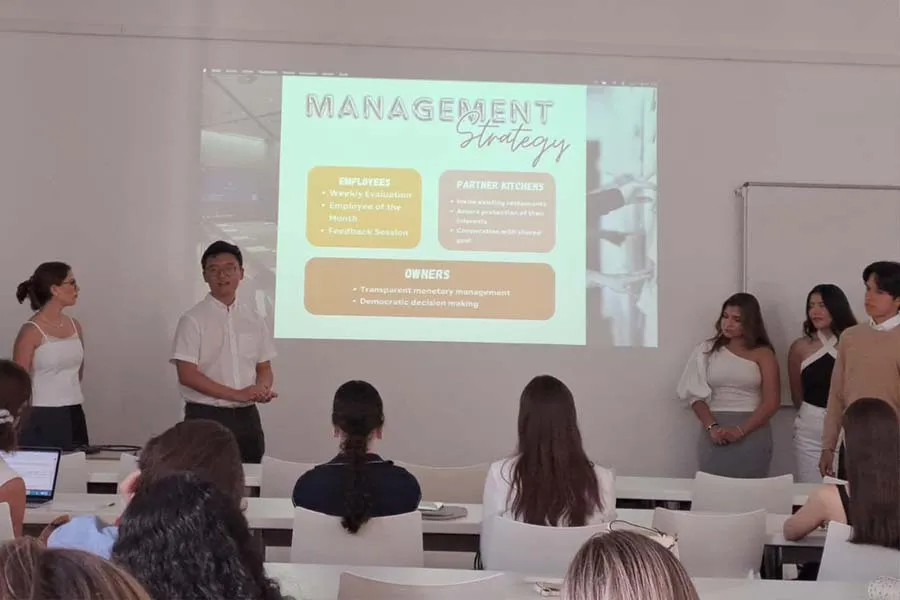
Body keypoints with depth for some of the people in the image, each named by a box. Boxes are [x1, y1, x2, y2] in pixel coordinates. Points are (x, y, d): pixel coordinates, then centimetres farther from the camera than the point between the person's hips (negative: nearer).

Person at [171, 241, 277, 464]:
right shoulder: (193, 320, -6)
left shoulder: (254, 320, 9)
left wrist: (263, 389, -10)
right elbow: (187, 375, -12)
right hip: (206, 416, -4)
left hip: (247, 416, 5)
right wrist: (236, 394, -19)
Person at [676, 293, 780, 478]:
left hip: (752, 434, -1)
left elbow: (771, 402, -4)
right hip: (714, 435, 1)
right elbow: (696, 395, 4)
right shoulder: (708, 350, 8)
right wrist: (711, 427, -11)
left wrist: (740, 431, -14)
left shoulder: (762, 353, 3)